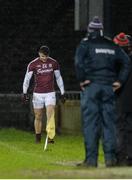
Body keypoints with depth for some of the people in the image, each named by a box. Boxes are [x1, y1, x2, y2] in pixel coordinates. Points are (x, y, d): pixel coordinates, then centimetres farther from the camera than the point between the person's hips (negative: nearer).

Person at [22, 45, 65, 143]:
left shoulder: (54, 63, 1)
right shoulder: (33, 64, -3)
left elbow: (59, 78, 10)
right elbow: (27, 78, -1)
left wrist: (62, 93, 10)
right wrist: (25, 93, -9)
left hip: (50, 93, 0)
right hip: (38, 94, 0)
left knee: (50, 114, -16)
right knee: (38, 117, 6)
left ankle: (50, 137, -22)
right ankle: (38, 137, 21)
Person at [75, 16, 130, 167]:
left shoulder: (85, 44, -1)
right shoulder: (112, 46, 13)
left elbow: (78, 61, -17)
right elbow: (126, 61, 9)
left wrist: (82, 79, -9)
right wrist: (120, 80, 8)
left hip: (90, 87, -3)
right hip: (108, 87, 4)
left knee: (90, 123, -3)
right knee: (109, 123, 6)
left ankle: (91, 159, -6)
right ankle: (110, 158, 3)